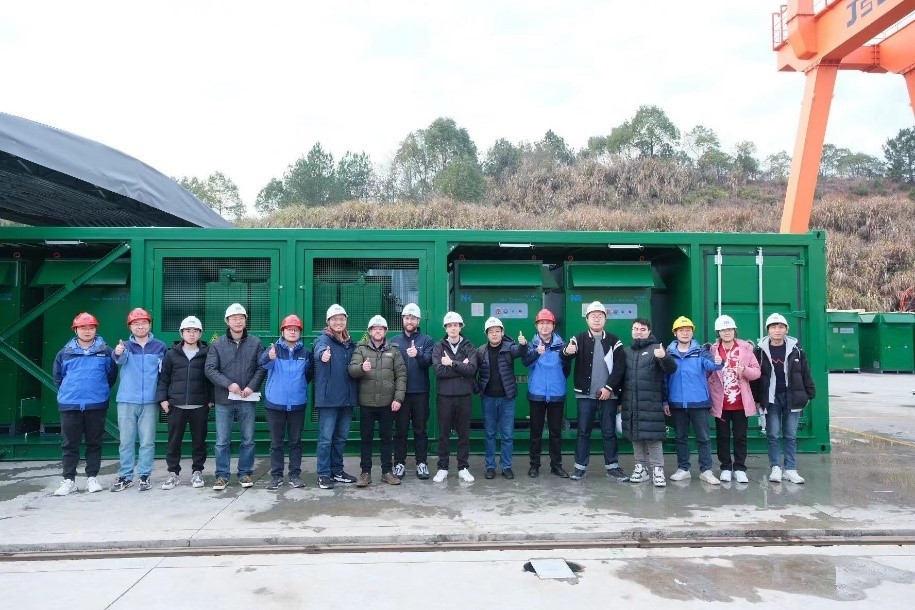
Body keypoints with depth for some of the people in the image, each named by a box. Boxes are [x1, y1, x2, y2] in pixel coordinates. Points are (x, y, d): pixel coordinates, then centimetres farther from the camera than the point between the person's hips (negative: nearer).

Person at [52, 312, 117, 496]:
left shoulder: (105, 352, 0)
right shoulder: (65, 353, 5)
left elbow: (112, 375, 8)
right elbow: (58, 376, 16)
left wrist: (101, 391, 6)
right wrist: (67, 392, 10)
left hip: (97, 405, -1)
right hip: (69, 405, 1)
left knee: (94, 443, 7)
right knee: (69, 444, 6)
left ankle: (92, 478, 17)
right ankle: (68, 480, 14)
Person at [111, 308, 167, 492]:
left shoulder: (160, 347, 4)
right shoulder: (125, 346, 2)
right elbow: (120, 359, -21)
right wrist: (117, 353, -45)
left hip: (150, 401, 0)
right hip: (127, 401, 0)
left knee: (147, 441, 4)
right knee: (126, 441, 7)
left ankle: (145, 476, 14)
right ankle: (125, 476, 16)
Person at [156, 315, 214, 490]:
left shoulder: (206, 353, 4)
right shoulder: (171, 354, 6)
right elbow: (164, 378, 8)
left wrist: (211, 399, 1)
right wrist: (162, 398, -1)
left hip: (200, 406, -1)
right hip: (176, 405, 1)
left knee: (199, 440, 6)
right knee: (174, 440, 6)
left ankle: (197, 472, 19)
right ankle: (174, 473, 18)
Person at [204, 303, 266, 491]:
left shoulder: (255, 343, 2)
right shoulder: (217, 344, 1)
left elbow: (262, 367, 1)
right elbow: (210, 369, -4)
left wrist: (252, 386, -12)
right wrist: (229, 384, -16)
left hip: (247, 400, 1)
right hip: (224, 400, 0)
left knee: (248, 439, 8)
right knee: (222, 441, 6)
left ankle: (245, 473, 21)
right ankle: (222, 475, 17)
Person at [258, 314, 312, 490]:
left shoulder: (306, 352, 1)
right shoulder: (273, 349, -4)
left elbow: (309, 374, 12)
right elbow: (261, 363, -24)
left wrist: (299, 385, -3)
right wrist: (268, 357, -45)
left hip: (297, 404, 1)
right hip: (275, 403, -1)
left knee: (295, 441, 9)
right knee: (276, 442, 8)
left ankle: (295, 474, 19)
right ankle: (276, 475, 17)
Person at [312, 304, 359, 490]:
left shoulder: (350, 343, 13)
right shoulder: (323, 339, -7)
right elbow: (319, 349, -32)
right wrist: (322, 355, -55)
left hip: (347, 398, 7)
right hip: (328, 398, -6)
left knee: (341, 437, 15)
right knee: (326, 438, -1)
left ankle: (337, 471, 27)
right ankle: (323, 474, 10)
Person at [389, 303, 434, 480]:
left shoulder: (427, 340, 4)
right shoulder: (394, 341, 8)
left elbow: (428, 361, -13)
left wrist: (418, 355, -33)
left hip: (420, 392, -1)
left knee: (420, 430, 6)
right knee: (400, 430, 6)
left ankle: (421, 463, 15)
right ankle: (399, 463, 15)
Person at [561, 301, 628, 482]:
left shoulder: (613, 340, 4)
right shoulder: (579, 339, 2)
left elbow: (620, 366, -1)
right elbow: (565, 356, -13)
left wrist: (609, 387, -10)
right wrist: (567, 351, -37)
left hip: (608, 394, 1)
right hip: (585, 394, -1)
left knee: (609, 432, 8)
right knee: (583, 431, 6)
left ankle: (612, 467, 17)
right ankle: (580, 466, 14)